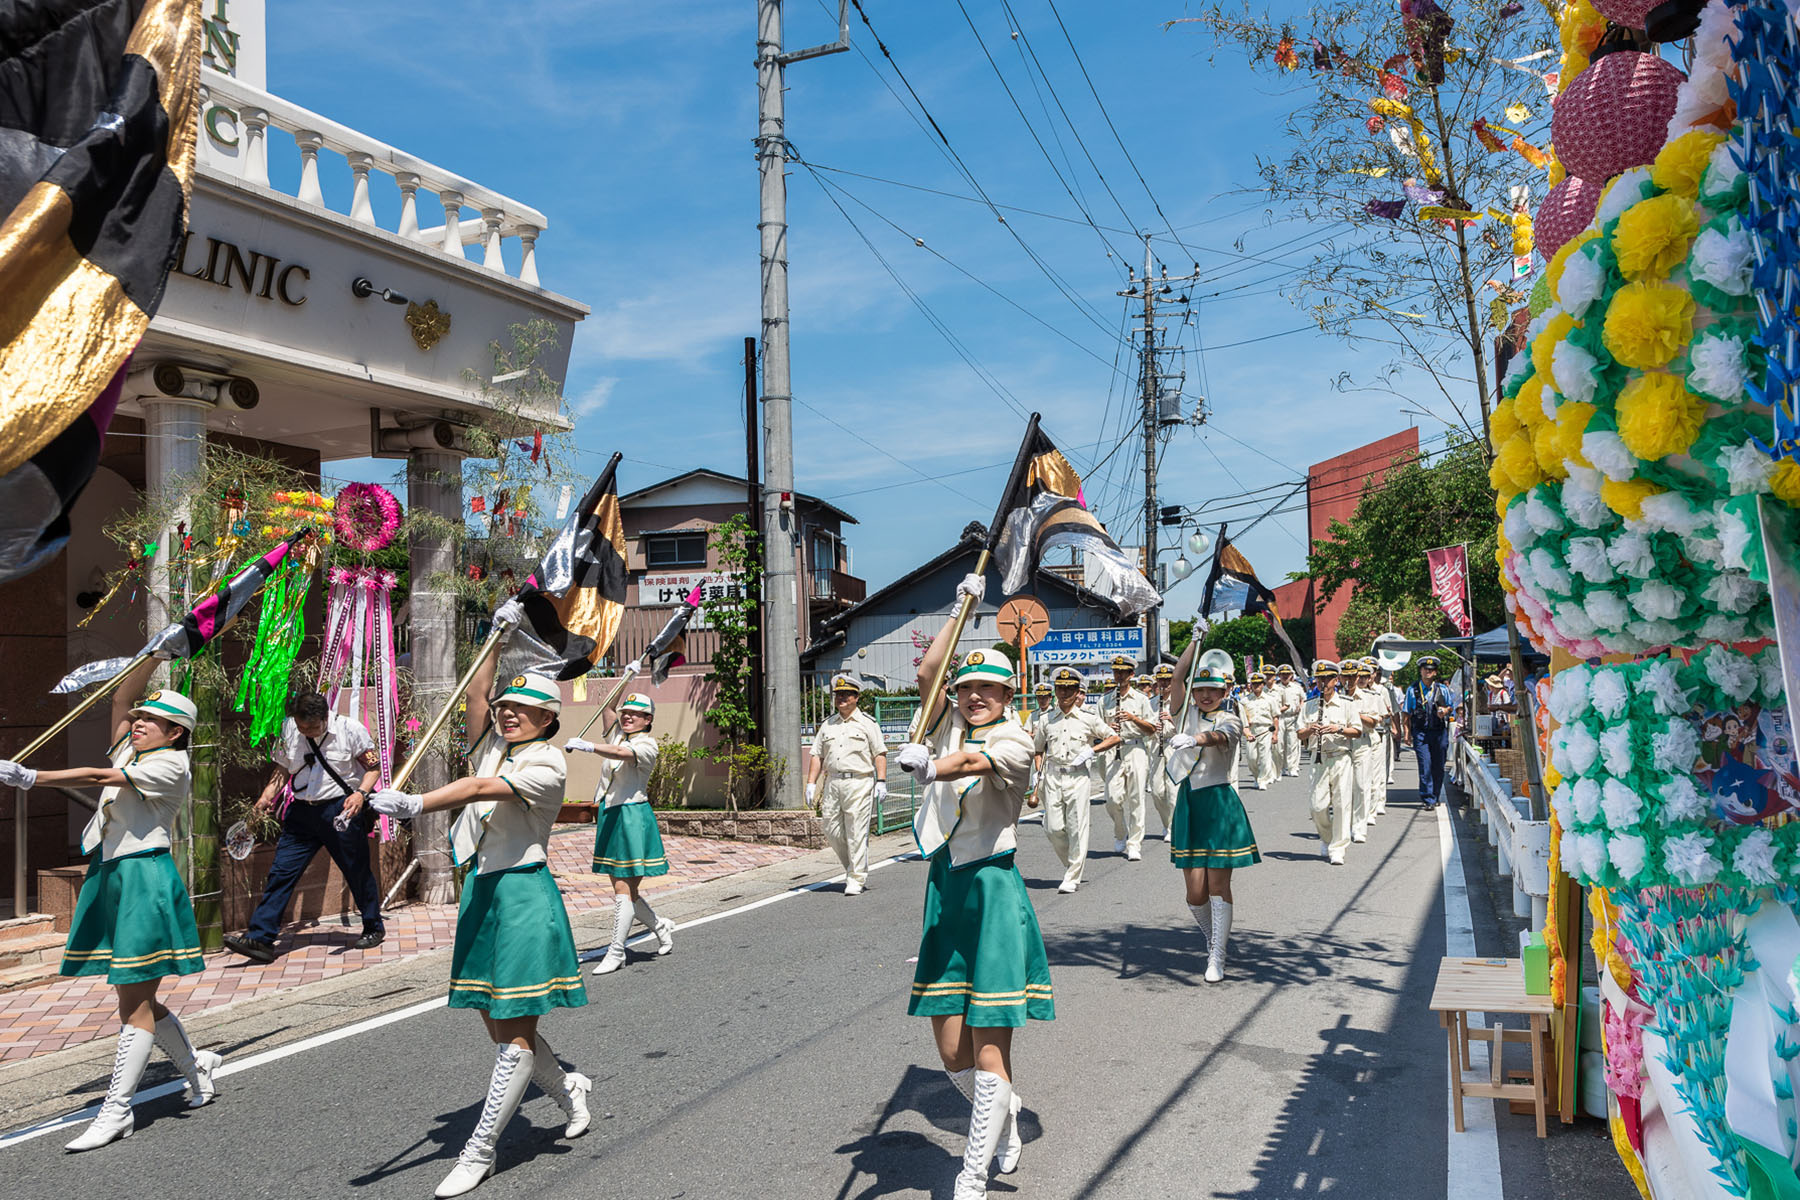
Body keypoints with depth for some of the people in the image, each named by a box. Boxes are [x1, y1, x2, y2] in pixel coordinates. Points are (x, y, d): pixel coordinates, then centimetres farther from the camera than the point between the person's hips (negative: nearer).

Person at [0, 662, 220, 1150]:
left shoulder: (172, 764, -10)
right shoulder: (129, 749, 16)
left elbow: (100, 777, -19)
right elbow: (120, 697, 14)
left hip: (145, 878, -9)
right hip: (110, 874, 9)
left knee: (136, 1000, -5)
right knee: (135, 996, 13)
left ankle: (116, 1109, -2)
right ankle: (196, 1065, 29)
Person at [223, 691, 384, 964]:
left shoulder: (350, 729, -10)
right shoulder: (288, 729, 1)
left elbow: (374, 766, -4)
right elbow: (282, 768, 12)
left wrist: (361, 793, -20)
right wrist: (267, 795, -4)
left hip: (341, 810, -4)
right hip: (302, 813, 4)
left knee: (358, 872, 6)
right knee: (281, 870, -3)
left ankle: (374, 928, 25)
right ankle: (259, 938, -1)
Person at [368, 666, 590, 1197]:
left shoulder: (547, 763, -11)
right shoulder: (492, 746, 13)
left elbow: (482, 789, -24)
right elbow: (476, 692, 4)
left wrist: (414, 804, -34)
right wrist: (497, 634, 7)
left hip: (524, 893, -8)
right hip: (481, 890, 8)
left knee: (517, 1029, -3)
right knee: (495, 1023, 13)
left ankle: (479, 1152, 3)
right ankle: (568, 1088, 34)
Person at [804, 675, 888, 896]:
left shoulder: (867, 723, 5)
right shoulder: (827, 725, 16)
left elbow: (880, 754, 1)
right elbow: (817, 756, 16)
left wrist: (881, 782, -9)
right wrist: (811, 783, 6)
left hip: (859, 782, -5)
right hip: (832, 782, 5)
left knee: (857, 834, -6)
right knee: (833, 833, 5)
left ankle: (857, 880, 0)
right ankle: (852, 868, 25)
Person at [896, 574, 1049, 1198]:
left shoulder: (1014, 739, -6)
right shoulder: (950, 727, 11)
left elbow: (975, 762, -27)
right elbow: (926, 674, -3)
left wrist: (933, 766, -48)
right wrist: (961, 607, -2)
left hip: (992, 887, -6)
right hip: (945, 888, 6)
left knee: (989, 1049, -5)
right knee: (951, 1051, 10)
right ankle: (1006, 1123, 37)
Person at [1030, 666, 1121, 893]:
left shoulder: (1088, 718, 3)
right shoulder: (1047, 720, 10)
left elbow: (1114, 738, 8)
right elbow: (1037, 750, 21)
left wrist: (1091, 750, -5)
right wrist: (1040, 773, 7)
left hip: (1079, 775, -3)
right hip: (1053, 776, 3)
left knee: (1077, 827, -6)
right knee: (1053, 828, 0)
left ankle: (1073, 877, 2)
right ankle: (1072, 863, 26)